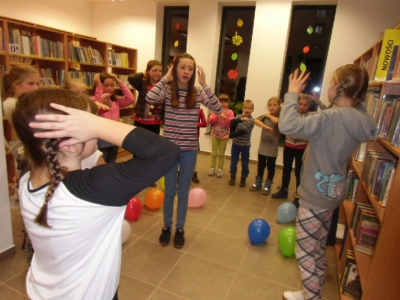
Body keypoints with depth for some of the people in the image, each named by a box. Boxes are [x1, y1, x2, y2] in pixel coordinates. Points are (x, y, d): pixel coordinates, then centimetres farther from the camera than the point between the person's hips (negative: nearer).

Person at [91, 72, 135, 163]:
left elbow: (131, 99, -6)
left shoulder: (116, 100, 8)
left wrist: (119, 81, -5)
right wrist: (98, 87, -23)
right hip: (101, 140, -5)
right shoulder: (94, 99, -8)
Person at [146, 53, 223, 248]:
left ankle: (180, 228, 32)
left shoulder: (198, 93, -1)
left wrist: (205, 84, -17)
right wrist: (165, 78, -13)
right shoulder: (167, 90, -5)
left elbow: (218, 109, -13)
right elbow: (150, 99, -25)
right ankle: (167, 226, 34)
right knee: (170, 190, 13)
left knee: (183, 191, 14)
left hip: (190, 150, 1)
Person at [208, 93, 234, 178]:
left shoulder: (230, 112, -6)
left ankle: (220, 169, 22)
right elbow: (210, 121, -13)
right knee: (214, 153, 11)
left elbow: (232, 122, -19)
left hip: (224, 136, -1)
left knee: (221, 153, 10)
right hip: (214, 135, 1)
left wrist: (225, 116, -28)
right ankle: (212, 168, 24)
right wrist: (217, 115, -22)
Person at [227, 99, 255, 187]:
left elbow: (242, 131, -21)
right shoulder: (239, 116, 2)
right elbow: (232, 122, -16)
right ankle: (232, 177, 28)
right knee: (233, 162, 11)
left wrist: (230, 135, -21)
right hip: (235, 143, 3)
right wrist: (241, 119, -29)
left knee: (245, 163, 9)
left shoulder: (251, 121, -13)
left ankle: (243, 179, 25)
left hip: (245, 145, -3)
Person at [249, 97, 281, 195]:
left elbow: (276, 121, -29)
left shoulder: (280, 117, -6)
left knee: (270, 167, 9)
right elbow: (256, 121, -16)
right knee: (260, 165, 13)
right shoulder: (265, 116, 2)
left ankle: (267, 186, 23)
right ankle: (258, 183, 29)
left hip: (273, 148, -3)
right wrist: (265, 126, -29)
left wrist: (269, 116, -11)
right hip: (262, 146, 3)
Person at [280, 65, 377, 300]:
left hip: (316, 195, -9)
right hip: (332, 192, 9)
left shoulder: (332, 119, -26)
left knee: (306, 251, 7)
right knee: (318, 247, 24)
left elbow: (288, 126, -38)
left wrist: (293, 93, -24)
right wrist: (320, 104, 13)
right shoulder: (359, 121, 0)